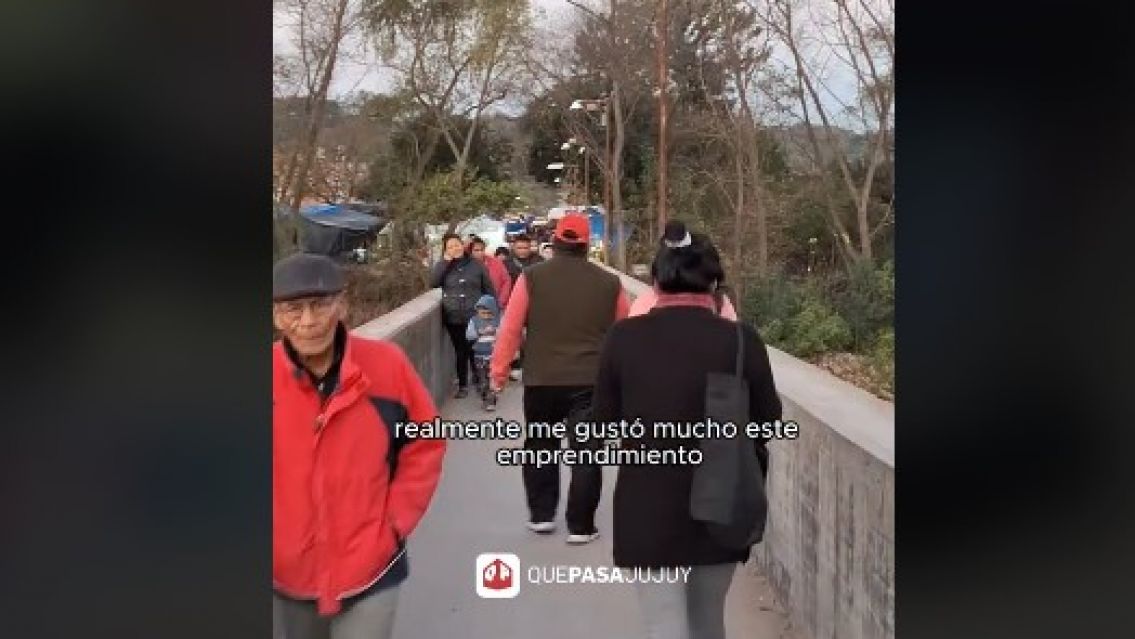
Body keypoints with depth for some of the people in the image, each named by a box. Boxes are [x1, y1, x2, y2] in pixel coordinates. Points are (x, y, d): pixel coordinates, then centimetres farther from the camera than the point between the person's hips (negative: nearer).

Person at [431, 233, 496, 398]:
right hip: (453, 318, 2)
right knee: (460, 352, 8)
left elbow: (489, 290, 6)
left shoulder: (476, 265, 3)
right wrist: (445, 261, -10)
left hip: (475, 317, -2)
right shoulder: (444, 266, 9)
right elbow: (433, 283, -8)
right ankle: (462, 386, 18)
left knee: (475, 351, -2)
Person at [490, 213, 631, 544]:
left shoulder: (532, 277, -4)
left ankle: (541, 515, 24)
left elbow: (510, 328, -4)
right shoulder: (609, 283, 0)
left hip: (540, 380, 1)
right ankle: (580, 526, 9)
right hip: (592, 381, 0)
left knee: (540, 446, 20)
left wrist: (499, 371, 6)